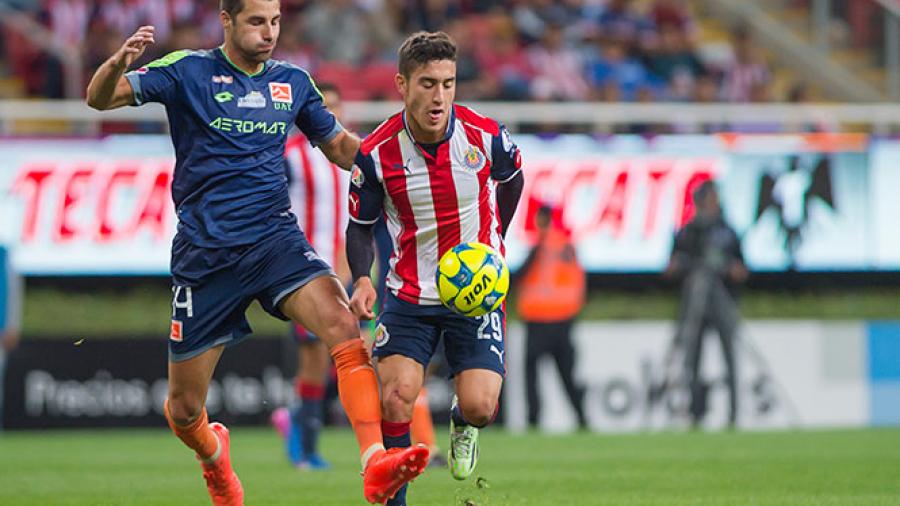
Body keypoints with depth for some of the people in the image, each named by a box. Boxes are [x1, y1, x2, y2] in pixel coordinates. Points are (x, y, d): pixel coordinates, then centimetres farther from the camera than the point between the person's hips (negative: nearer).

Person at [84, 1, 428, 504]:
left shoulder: (293, 81, 10)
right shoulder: (188, 71, -2)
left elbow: (339, 145, 22)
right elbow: (100, 99, -9)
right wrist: (119, 63, -32)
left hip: (276, 237, 2)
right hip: (205, 251, -2)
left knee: (343, 325, -28)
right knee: (183, 409, 5)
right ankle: (213, 453, 43)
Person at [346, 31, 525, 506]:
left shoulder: (486, 136, -13)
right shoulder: (376, 153, -13)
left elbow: (511, 177, 12)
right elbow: (361, 226, 1)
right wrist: (361, 279, -17)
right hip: (409, 294, 0)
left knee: (478, 406, -11)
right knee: (395, 398, -17)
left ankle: (463, 426, 28)